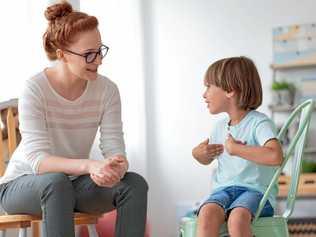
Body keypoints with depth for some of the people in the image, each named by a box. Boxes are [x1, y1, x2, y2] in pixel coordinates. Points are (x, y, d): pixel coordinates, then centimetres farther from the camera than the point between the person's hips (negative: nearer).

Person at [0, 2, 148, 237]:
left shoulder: (107, 90, -10)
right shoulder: (35, 90, -21)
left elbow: (115, 149, -12)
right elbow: (38, 159, -29)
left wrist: (117, 167, -38)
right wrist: (89, 165, -46)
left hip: (74, 182, 4)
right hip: (23, 184, -4)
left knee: (135, 183, -21)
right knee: (56, 182, -37)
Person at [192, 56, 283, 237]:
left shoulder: (259, 122, -8)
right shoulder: (220, 126, 16)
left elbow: (275, 156, -29)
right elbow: (207, 159, 35)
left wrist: (235, 149, -18)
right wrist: (199, 153, 9)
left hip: (255, 190, -5)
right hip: (223, 190, 5)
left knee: (237, 217, -39)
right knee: (207, 213, -31)